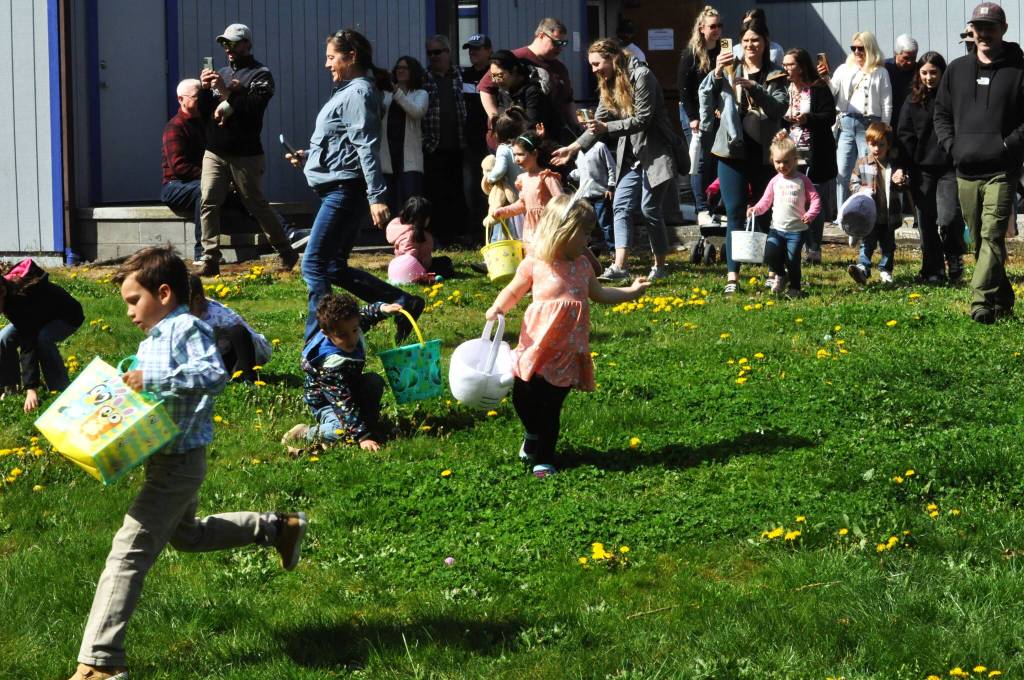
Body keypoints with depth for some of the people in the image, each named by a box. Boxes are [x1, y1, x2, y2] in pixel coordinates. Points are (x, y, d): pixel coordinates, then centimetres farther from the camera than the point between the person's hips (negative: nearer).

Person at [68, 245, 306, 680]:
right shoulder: (152, 339, 12)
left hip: (178, 461, -11)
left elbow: (215, 375, -31)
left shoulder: (187, 329, -16)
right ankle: (277, 529, 44)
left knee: (128, 554, -14)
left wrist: (154, 379, -34)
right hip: (167, 460, 11)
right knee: (186, 535, 34)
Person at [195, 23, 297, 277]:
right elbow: (202, 111, 13)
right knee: (208, 203, -7)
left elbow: (254, 106, -16)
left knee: (257, 205, 2)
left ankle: (286, 254, 17)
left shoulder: (261, 75, -2)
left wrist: (226, 93, -22)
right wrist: (205, 89, -4)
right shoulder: (221, 74, 16)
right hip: (214, 152, 5)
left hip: (245, 154, -5)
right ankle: (210, 261, -7)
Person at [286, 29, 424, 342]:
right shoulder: (346, 92, 18)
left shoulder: (357, 93, -12)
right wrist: (309, 157, 16)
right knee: (334, 268, 11)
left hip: (345, 191, -11)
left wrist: (376, 197, -26)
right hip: (339, 191, 11)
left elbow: (366, 148, -20)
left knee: (314, 265, -9)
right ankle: (402, 303, 12)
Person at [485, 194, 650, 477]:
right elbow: (513, 292, 0)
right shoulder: (535, 264, -9)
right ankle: (535, 437, 29)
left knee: (552, 406, 6)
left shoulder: (582, 265, 6)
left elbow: (598, 293, 20)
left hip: (568, 352, 3)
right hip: (538, 348, -3)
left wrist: (632, 291, 16)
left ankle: (543, 458, 15)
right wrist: (498, 308, -19)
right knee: (524, 397, -1)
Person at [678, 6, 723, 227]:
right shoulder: (690, 53, -6)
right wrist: (693, 118, -11)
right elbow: (683, 87, -7)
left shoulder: (723, 51, 6)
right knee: (701, 161, -5)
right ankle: (702, 210, -2)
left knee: (715, 160, 2)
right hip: (694, 112, -4)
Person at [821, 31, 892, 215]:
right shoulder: (844, 69, 14)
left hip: (869, 125, -3)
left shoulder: (880, 73, 4)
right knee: (842, 174, 2)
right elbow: (831, 93, 9)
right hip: (846, 123, 3)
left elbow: (886, 105, 3)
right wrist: (826, 79, -9)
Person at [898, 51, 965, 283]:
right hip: (922, 170, 3)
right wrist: (904, 166, -3)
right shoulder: (913, 100, 8)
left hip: (950, 168, -3)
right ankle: (933, 271, 13)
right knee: (927, 223, 5)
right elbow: (904, 134, 7)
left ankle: (954, 258, 13)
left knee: (948, 219, -14)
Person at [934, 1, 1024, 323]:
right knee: (978, 241, 10)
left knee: (992, 237, -15)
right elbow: (941, 112, 18)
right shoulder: (957, 69, 12)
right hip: (966, 172, 5)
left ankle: (981, 301, -22)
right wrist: (950, 144, 4)